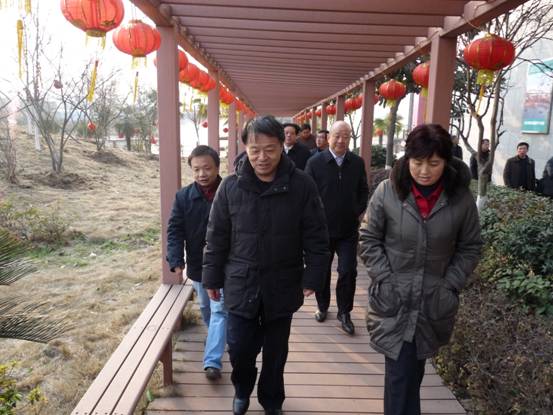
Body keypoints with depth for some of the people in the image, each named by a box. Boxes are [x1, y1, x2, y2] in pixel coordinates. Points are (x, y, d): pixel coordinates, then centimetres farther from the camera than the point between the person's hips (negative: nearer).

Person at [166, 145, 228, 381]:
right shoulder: (183, 197, -8)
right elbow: (174, 231, -8)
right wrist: (176, 261, -20)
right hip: (197, 266, 4)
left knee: (219, 310, -4)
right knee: (205, 308, 21)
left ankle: (212, 361, 2)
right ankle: (218, 339, 47)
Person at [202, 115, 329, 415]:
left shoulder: (302, 185, -10)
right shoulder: (230, 186, -7)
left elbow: (316, 237, -5)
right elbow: (216, 238, 0)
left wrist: (312, 277, -7)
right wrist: (212, 278, 3)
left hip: (282, 286, 0)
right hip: (241, 284, 1)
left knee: (276, 351, 16)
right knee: (240, 348, 9)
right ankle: (242, 390, 42)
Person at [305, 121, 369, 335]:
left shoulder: (358, 162, 0)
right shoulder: (315, 162, -8)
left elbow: (363, 191, 11)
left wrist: (359, 211, 0)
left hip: (348, 229, 1)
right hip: (322, 228, -1)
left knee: (348, 272, 1)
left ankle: (344, 313, 20)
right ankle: (322, 307, 36)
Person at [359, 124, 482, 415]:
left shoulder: (461, 198, -7)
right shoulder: (387, 191, -10)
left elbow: (470, 248, 4)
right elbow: (369, 240, -2)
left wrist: (449, 286, -4)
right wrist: (386, 280, -9)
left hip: (433, 302, 2)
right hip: (393, 301, -1)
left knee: (413, 371, 17)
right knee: (400, 374, -1)